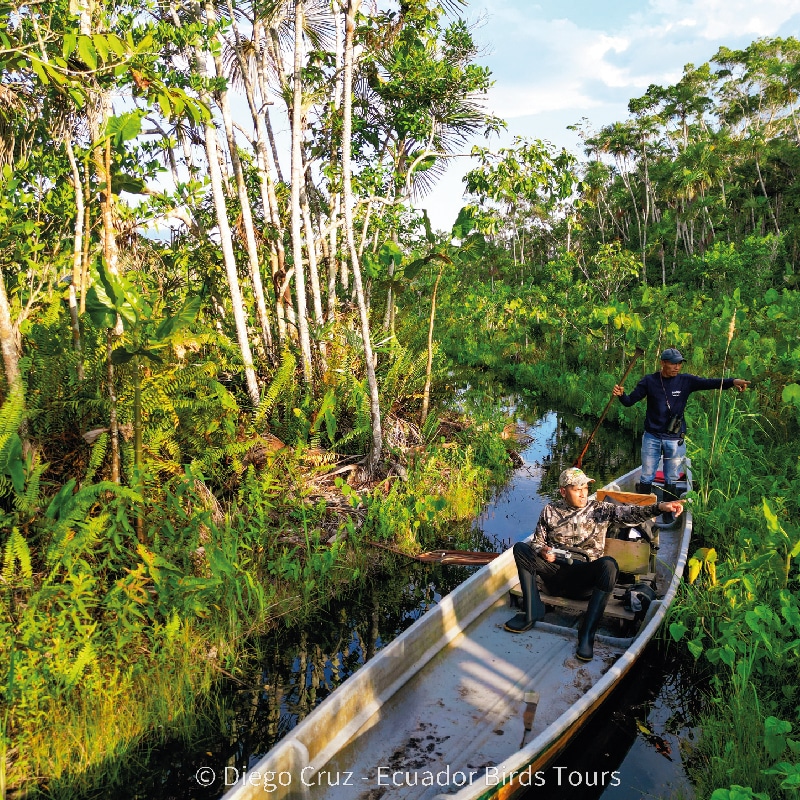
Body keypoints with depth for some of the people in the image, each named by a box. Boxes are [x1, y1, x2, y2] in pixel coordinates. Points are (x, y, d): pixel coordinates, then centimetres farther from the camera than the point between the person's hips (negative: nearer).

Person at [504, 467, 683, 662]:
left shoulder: (599, 509, 5)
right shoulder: (550, 511, 9)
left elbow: (629, 514, -11)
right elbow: (537, 541, 12)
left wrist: (659, 507, -29)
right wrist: (542, 551, -13)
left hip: (583, 576, -1)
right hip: (555, 573, 2)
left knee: (609, 564, -34)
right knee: (520, 548, -18)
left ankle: (587, 634, -30)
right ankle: (532, 613, -20)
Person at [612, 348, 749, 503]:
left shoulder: (686, 381, -3)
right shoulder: (649, 381, -4)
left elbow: (709, 383, -16)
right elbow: (629, 401, -3)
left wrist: (732, 381, -33)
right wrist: (621, 394, -25)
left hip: (675, 440, 1)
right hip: (651, 437, -1)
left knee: (671, 480, 12)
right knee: (646, 478, 8)